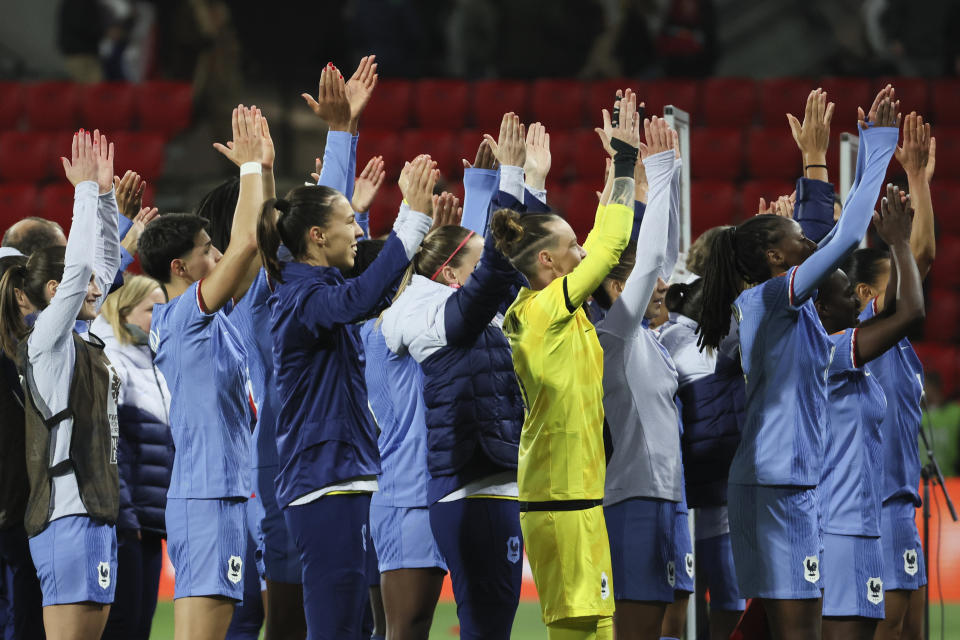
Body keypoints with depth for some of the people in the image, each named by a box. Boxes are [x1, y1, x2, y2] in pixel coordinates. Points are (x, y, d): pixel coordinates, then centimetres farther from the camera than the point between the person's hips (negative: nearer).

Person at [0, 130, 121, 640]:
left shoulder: (82, 344, 17)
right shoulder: (48, 339, -6)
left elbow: (104, 263, 24)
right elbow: (81, 265, -13)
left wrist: (104, 193, 19)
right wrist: (87, 190, -6)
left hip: (95, 512, 9)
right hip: (68, 516, -9)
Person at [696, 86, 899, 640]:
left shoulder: (757, 302, 13)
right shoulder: (780, 295, -11)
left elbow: (816, 233, 25)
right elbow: (847, 236, -20)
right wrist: (878, 145, -13)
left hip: (761, 478, 10)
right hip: (784, 481, -10)